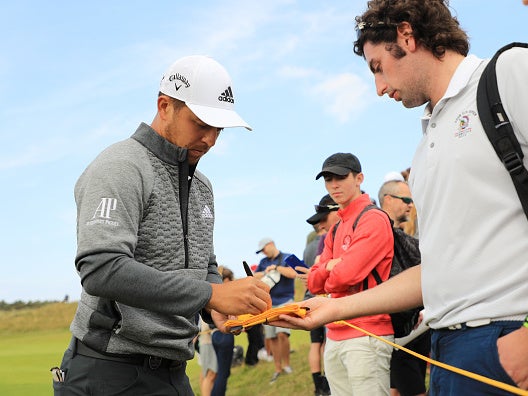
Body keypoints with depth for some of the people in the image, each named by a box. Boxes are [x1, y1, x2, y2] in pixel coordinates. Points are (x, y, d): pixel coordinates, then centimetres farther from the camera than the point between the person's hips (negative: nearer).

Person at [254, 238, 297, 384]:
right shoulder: (264, 262, 16)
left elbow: (293, 273, -17)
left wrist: (276, 267, -13)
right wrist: (266, 273, -5)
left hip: (285, 301, -5)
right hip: (269, 303, 5)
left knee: (282, 333, -20)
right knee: (272, 337, 4)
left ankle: (286, 363, -2)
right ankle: (278, 369, 14)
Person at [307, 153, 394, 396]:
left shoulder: (373, 220, -8)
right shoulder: (334, 230, 18)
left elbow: (345, 275, -17)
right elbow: (314, 283, 14)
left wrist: (328, 283, 4)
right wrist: (329, 266, -6)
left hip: (366, 334, -9)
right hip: (334, 337, 9)